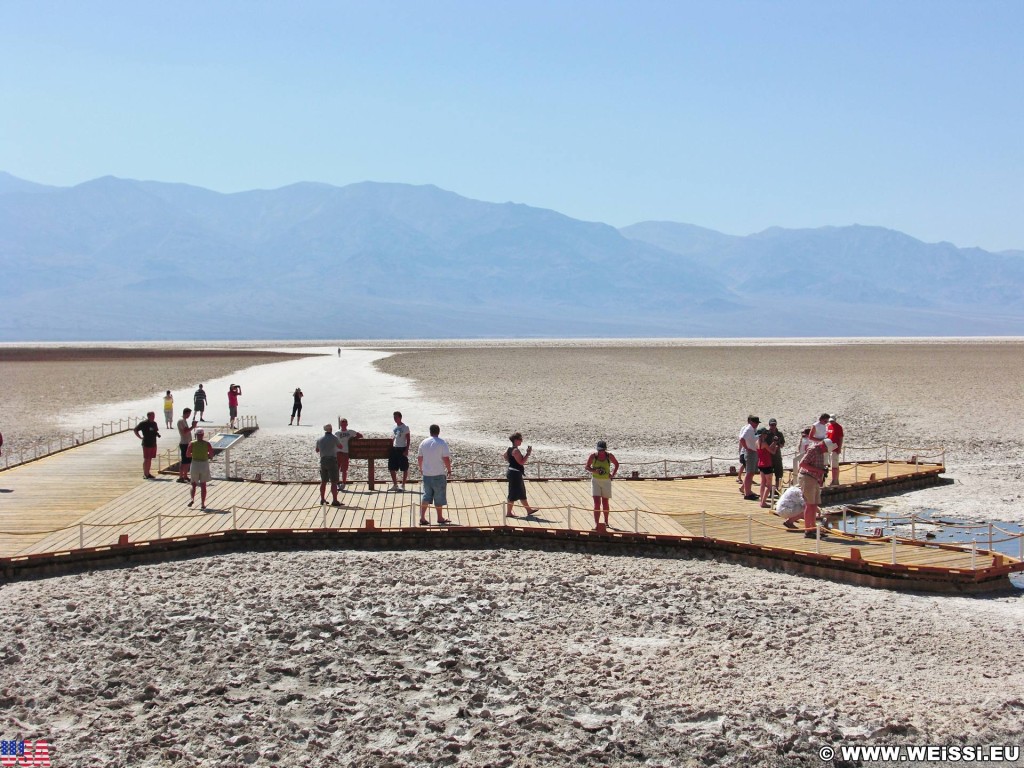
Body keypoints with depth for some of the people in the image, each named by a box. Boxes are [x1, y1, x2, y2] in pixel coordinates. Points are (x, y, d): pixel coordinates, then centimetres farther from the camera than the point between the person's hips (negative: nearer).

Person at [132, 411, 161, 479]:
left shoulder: (154, 423, 11)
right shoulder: (143, 423, -10)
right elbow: (135, 430, -8)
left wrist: (157, 434, 5)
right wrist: (140, 437, -11)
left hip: (153, 444, 7)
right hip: (146, 444, -7)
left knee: (150, 459, 11)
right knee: (146, 459, -4)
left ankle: (148, 473, 18)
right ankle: (145, 474, 1)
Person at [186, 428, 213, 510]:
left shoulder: (192, 443, -5)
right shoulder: (207, 444, -5)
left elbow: (187, 454, -4)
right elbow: (211, 455, -4)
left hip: (195, 464, 0)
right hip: (204, 464, 0)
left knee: (193, 484, 15)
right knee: (203, 485, 8)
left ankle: (192, 499, -7)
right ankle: (202, 504, 6)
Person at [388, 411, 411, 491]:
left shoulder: (405, 427, -8)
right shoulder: (394, 427, 10)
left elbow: (408, 439, -9)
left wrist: (406, 450, -15)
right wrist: (390, 448, 11)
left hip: (402, 449, -6)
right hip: (394, 449, 6)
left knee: (404, 469, 1)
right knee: (392, 468, 6)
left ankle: (403, 485, 8)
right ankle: (395, 485, 17)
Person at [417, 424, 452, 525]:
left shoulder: (423, 443, 4)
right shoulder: (442, 443, -10)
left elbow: (419, 458, 10)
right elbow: (446, 459, -14)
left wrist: (421, 469, 24)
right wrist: (449, 471, -3)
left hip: (426, 474, 4)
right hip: (439, 474, -4)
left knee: (426, 496, 10)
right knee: (439, 497, 7)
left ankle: (422, 517, 3)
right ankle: (440, 518, 16)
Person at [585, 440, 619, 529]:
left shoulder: (609, 456, -8)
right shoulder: (593, 456, -11)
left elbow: (616, 464, 10)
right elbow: (587, 467, 0)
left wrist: (613, 474, -2)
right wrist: (594, 470, -20)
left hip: (606, 481, 1)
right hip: (595, 480, -1)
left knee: (605, 503, 13)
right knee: (597, 503, -12)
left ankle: (606, 522, 30)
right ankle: (596, 523, -14)